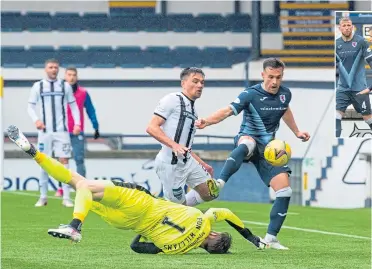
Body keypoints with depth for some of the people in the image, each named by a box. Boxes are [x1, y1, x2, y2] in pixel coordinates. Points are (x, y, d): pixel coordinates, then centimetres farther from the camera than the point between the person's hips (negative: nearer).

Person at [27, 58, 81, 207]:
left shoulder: (65, 86, 6)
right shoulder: (38, 86, 5)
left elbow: (73, 106, 11)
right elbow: (31, 106, 5)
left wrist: (77, 123, -2)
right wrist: (36, 120, -14)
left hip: (61, 130, 0)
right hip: (45, 130, 0)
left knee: (64, 161, -7)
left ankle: (66, 198, -6)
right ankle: (43, 197, 11)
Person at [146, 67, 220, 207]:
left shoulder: (193, 110, 20)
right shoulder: (172, 100, -5)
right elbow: (151, 128, -14)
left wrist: (202, 164, 22)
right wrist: (174, 145, -26)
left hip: (188, 162, 8)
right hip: (170, 163, -8)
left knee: (210, 192, 5)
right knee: (177, 202, -8)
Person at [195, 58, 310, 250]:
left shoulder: (285, 94, 3)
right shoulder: (251, 95, -15)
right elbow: (228, 110, -28)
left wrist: (296, 132, 27)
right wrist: (207, 121, -45)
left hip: (268, 148, 6)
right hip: (248, 138, -6)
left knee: (285, 191, -7)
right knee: (246, 145, -45)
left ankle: (271, 237, 3)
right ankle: (219, 183, -61)